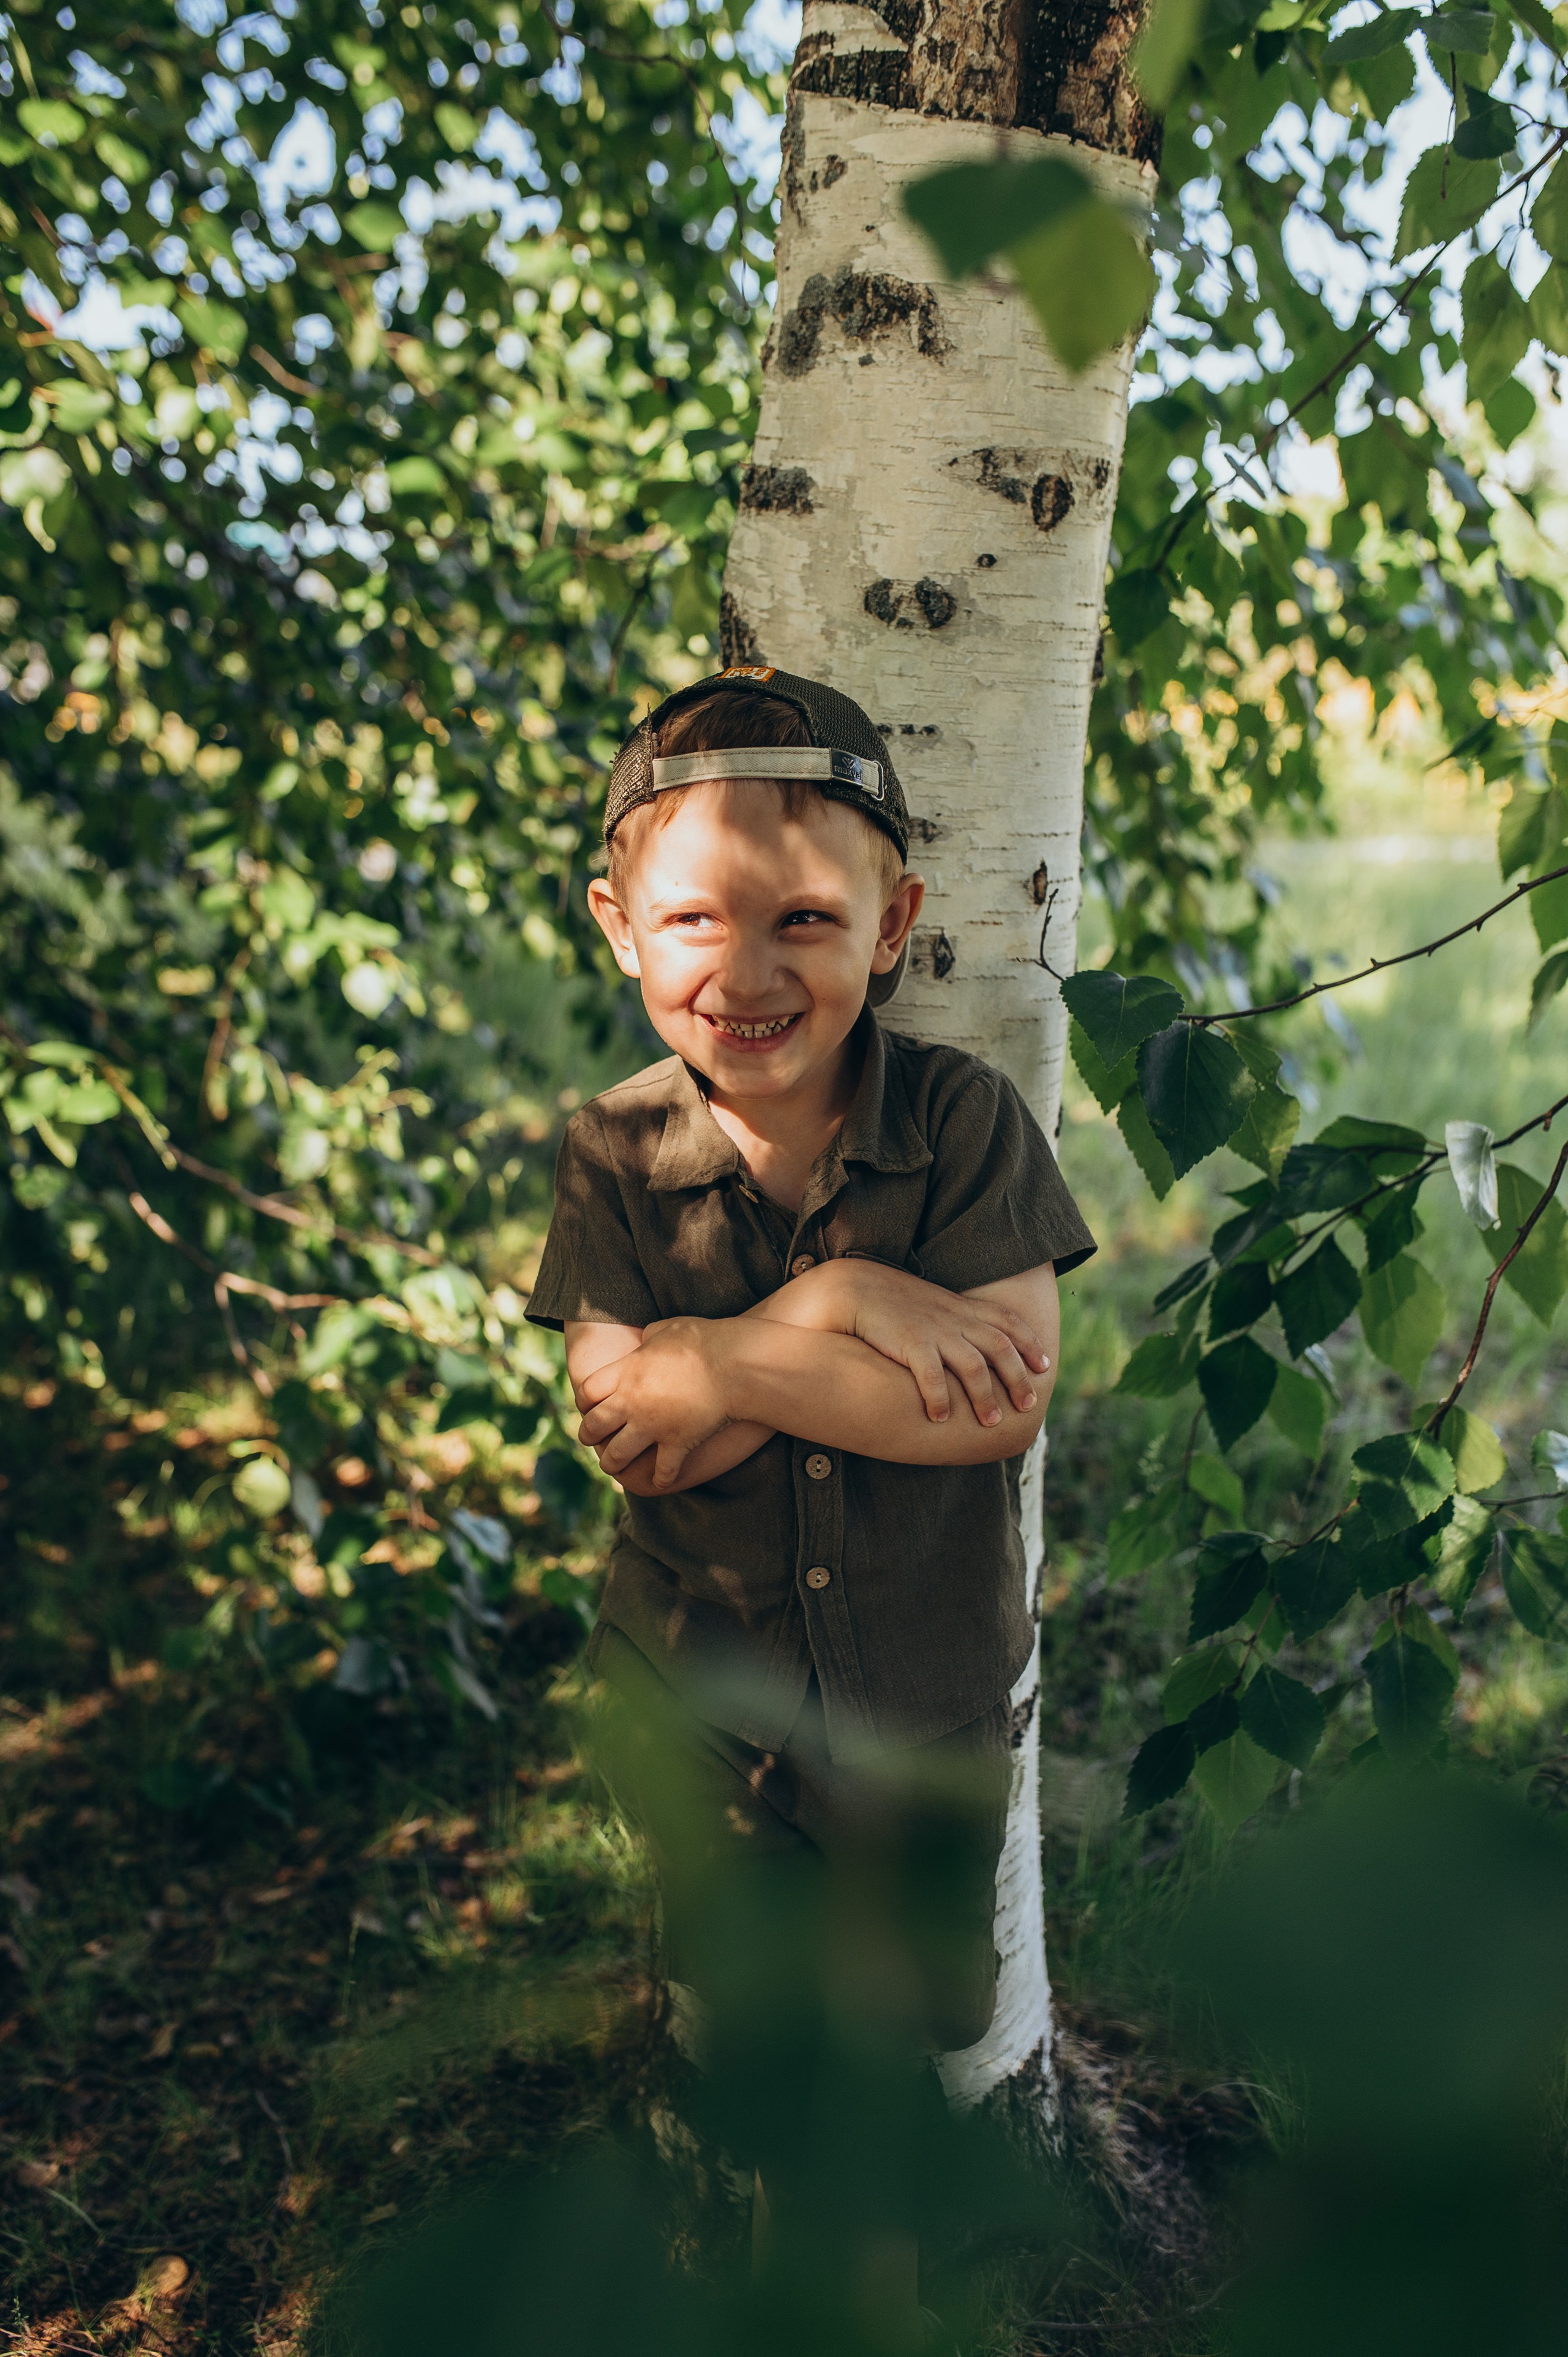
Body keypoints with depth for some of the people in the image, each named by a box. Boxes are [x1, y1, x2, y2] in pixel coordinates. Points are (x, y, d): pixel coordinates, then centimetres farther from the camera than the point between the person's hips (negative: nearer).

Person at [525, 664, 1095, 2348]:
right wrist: (821, 1309, -31)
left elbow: (1006, 1396, -26)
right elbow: (624, 1429, -20)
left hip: (928, 1693, 0)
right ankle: (789, 2211, 56)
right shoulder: (615, 1155, -14)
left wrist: (725, 1366, -28)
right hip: (700, 1696, 1)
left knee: (915, 2005, 23)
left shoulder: (966, 1121, -18)